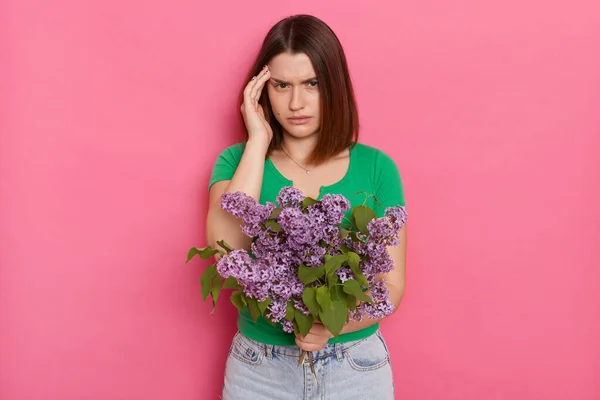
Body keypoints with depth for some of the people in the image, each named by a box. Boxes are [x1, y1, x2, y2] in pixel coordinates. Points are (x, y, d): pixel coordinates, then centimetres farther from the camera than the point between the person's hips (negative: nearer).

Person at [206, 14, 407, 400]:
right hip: (259, 368, 1)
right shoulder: (237, 161, -6)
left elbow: (392, 285, -5)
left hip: (358, 367, 0)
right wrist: (258, 140, -19)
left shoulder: (376, 167, -7)